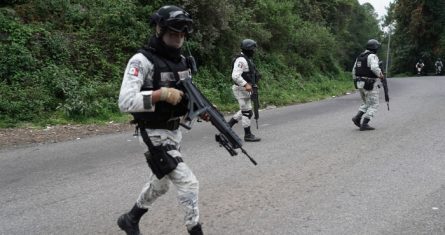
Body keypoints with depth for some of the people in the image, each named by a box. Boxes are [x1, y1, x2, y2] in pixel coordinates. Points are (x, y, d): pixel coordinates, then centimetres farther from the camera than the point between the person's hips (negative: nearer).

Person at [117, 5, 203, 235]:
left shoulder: (181, 61, 6)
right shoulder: (142, 60, -19)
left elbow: (187, 96, 14)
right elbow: (125, 102, -28)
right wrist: (161, 93, -35)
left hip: (174, 132, 9)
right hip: (155, 135, -8)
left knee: (160, 184, 22)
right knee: (188, 183, -11)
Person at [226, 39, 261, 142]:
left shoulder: (247, 59, 16)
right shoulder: (241, 60, -18)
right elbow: (235, 76, -27)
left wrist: (253, 84, 16)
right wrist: (246, 85, -28)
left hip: (245, 89, 11)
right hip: (241, 89, -11)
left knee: (245, 111, 18)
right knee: (247, 112, -3)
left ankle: (228, 125, 23)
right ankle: (248, 135, 5)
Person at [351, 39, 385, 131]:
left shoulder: (360, 56, 12)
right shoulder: (372, 56, -13)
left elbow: (354, 70, 16)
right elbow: (374, 68, -30)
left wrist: (356, 82, 23)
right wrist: (381, 75, -12)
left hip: (360, 84, 8)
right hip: (370, 85, -8)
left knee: (367, 104, 20)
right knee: (374, 105, 1)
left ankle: (357, 118, 2)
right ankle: (364, 124, -7)